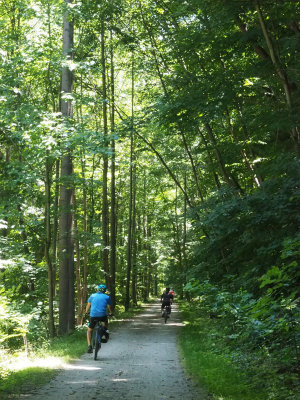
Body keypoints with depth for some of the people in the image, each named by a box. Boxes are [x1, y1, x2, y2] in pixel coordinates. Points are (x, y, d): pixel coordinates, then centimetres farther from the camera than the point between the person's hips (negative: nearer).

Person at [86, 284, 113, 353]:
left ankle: (89, 346, -1)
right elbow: (109, 307, 19)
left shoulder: (92, 296, 15)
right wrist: (111, 313, 40)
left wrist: (87, 312, 44)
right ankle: (106, 332, 16)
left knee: (89, 330, 18)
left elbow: (88, 305, 25)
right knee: (106, 320, 36)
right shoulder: (107, 297, 12)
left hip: (93, 316, 0)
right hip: (102, 315, 0)